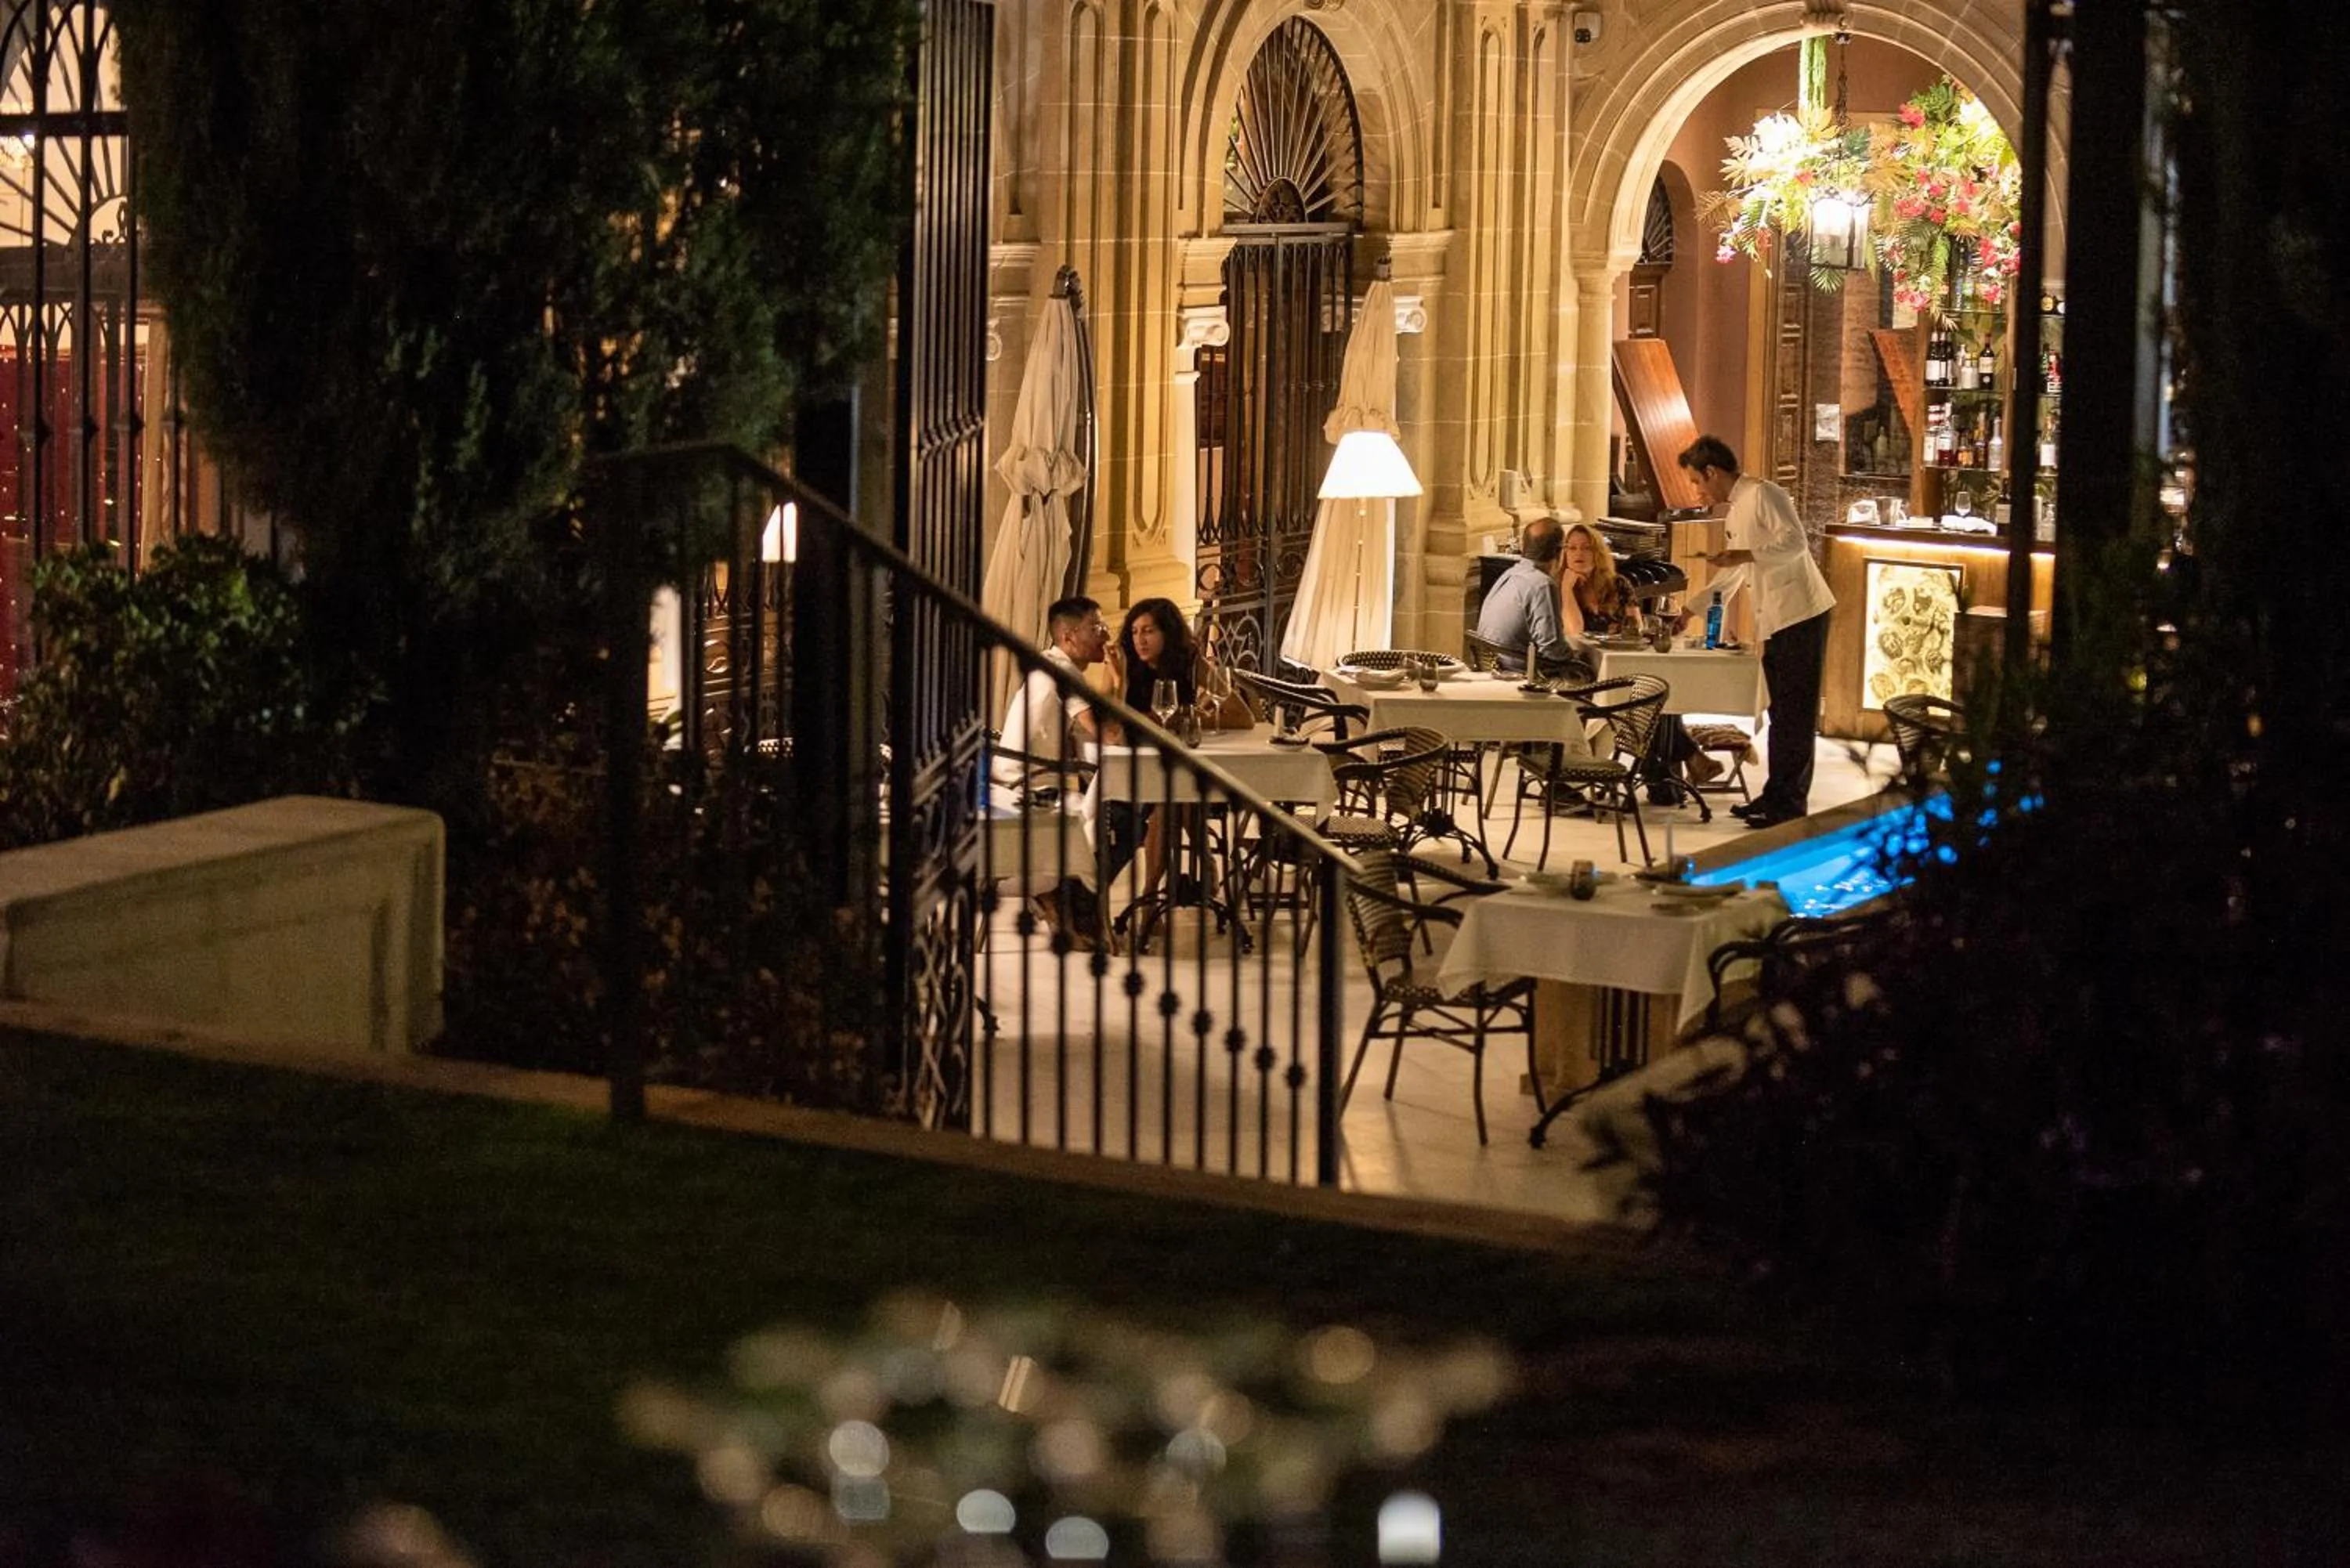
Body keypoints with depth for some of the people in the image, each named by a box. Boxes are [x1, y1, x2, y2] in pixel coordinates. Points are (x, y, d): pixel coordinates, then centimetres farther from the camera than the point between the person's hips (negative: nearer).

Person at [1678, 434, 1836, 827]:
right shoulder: (1736, 511, 19)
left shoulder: (1763, 495, -11)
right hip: (1774, 621, 10)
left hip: (1800, 616, -10)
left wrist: (1744, 555, -25)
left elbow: (1795, 542, -22)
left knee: (1796, 713, -5)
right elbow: (1739, 574, 30)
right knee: (1781, 712, 14)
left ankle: (1790, 804, -2)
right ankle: (1775, 796, 20)